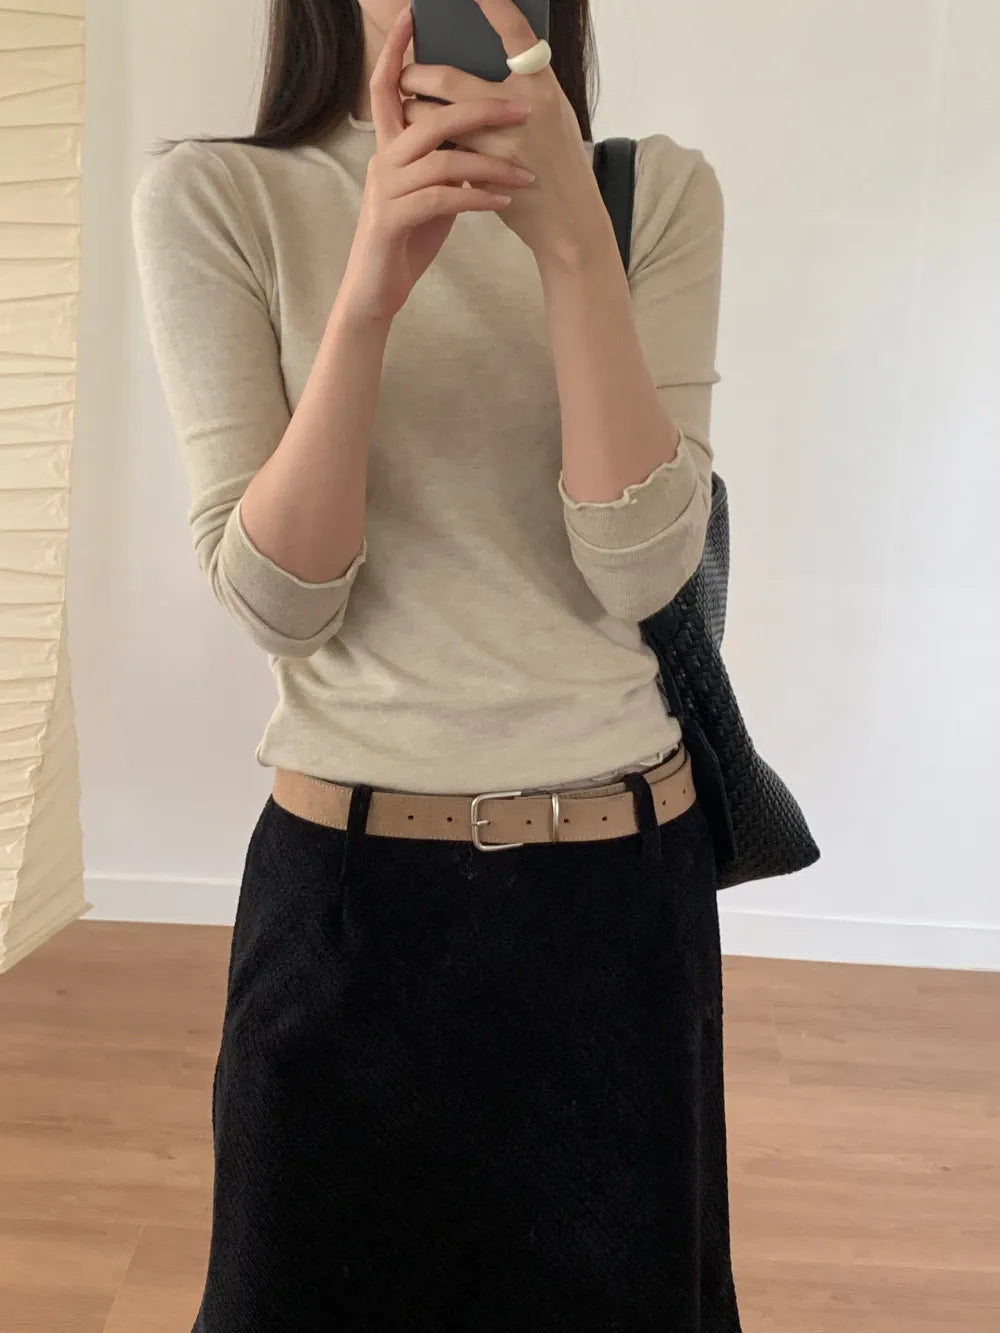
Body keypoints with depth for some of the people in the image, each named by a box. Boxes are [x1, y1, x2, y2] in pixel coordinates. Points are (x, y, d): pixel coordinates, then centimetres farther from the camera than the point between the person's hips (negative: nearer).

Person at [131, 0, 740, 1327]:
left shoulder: (659, 192, -1)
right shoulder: (215, 199, -4)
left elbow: (641, 570, -12)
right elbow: (277, 603, -12)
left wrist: (568, 229, -21)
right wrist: (369, 288, -24)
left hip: (628, 866, 2)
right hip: (345, 879, -1)